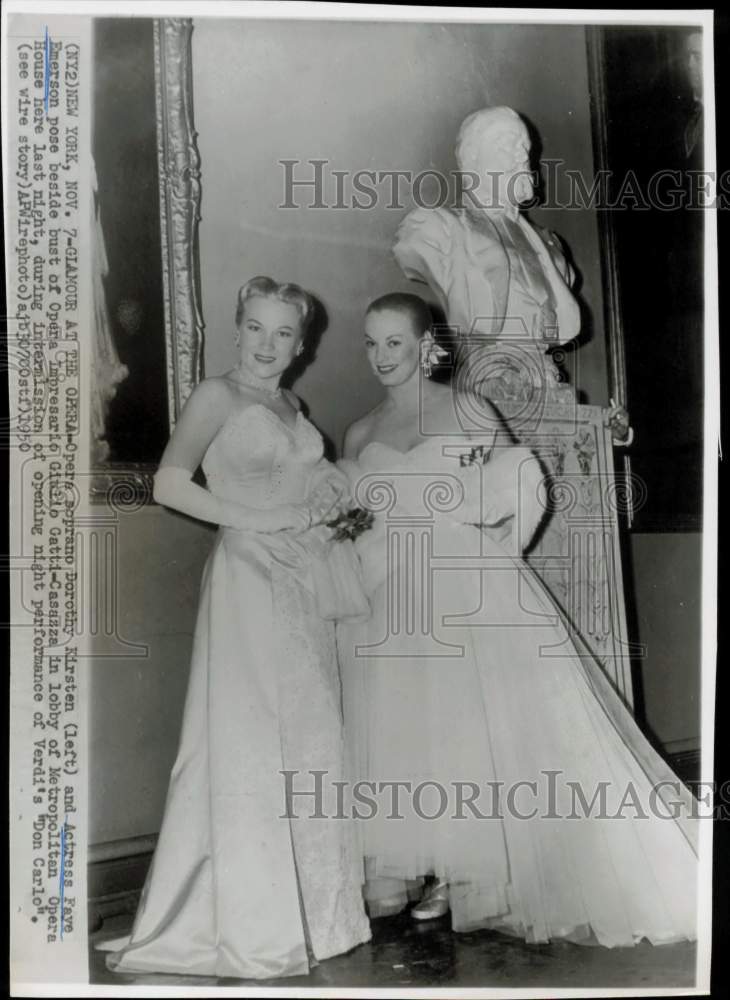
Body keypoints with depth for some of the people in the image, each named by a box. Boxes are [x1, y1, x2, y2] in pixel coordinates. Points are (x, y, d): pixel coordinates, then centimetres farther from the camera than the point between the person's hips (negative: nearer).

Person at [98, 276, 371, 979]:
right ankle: (250, 921, 9)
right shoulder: (217, 396, -4)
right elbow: (169, 485, -12)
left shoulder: (290, 405, 16)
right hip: (249, 578, -7)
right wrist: (252, 523, -15)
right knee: (249, 742, -4)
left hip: (305, 579, 7)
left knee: (308, 735, 10)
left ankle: (307, 908, 24)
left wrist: (333, 499, 5)